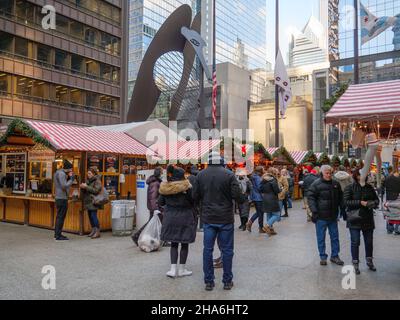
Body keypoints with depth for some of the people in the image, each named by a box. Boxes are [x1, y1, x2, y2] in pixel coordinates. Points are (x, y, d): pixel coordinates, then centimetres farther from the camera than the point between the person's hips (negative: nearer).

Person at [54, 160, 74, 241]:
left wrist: (68, 178, 7)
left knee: (59, 216, 17)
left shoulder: (58, 172, 17)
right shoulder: (61, 174, -15)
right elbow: (64, 186, -23)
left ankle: (56, 234, 25)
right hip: (62, 198, -10)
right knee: (61, 217, -6)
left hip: (59, 198, 10)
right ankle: (59, 236, -2)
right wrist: (71, 179, -12)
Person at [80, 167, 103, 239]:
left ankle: (97, 232, -4)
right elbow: (85, 191, 19)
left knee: (93, 215, -10)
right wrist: (82, 187, -3)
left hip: (94, 202, -8)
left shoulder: (97, 181, -8)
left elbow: (96, 190, -19)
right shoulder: (88, 180, 14)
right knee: (90, 215, 9)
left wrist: (86, 187, -20)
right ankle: (93, 230, 19)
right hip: (88, 201, 8)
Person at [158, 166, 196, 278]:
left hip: (170, 217, 4)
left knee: (173, 244, 14)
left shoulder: (165, 187, 0)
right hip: (185, 217, -4)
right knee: (184, 244, 8)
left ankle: (173, 269, 9)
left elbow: (160, 203, 6)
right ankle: (182, 269, 15)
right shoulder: (186, 186, -14)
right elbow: (192, 201, -12)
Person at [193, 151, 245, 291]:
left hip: (208, 218, 2)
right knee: (226, 249, 8)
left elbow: (195, 196, 3)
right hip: (225, 218, -2)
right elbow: (238, 196, -12)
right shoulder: (229, 175, -10)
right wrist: (242, 200, 9)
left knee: (208, 249, 10)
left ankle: (209, 281, 16)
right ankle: (227, 281, 17)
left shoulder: (201, 175, -1)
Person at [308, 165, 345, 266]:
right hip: (321, 216, -5)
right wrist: (314, 211, -17)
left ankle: (335, 256, 26)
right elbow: (310, 198, -11)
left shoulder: (336, 184, 7)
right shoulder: (316, 185, -9)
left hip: (333, 216, 5)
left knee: (335, 237, 13)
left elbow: (340, 197, 17)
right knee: (321, 238, 5)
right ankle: (323, 257, 17)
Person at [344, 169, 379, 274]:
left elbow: (376, 199, 14)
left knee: (369, 241, 14)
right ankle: (355, 264, 13)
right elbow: (346, 202, -13)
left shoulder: (369, 187, 7)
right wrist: (360, 203, -21)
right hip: (355, 219, -4)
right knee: (355, 242, 1)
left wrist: (374, 203, -9)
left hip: (368, 219, 4)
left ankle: (369, 261, 33)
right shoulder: (349, 188, -5)